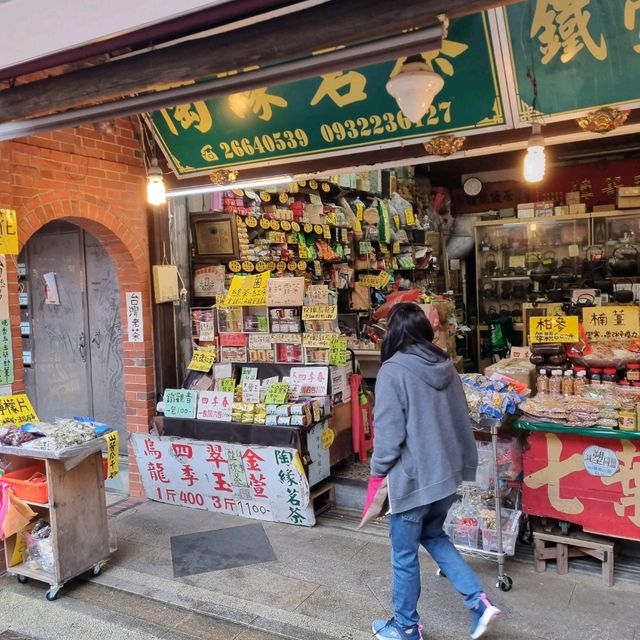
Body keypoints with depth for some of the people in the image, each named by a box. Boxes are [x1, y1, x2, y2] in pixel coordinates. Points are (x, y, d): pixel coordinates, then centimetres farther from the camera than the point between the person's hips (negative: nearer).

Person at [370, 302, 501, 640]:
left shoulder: (393, 371, -19)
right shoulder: (445, 365, 2)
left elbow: (389, 431, -19)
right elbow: (461, 419, 9)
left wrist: (378, 469, -3)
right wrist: (463, 464, 19)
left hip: (413, 477, -7)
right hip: (447, 472, 7)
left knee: (404, 555, 12)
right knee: (433, 536, 28)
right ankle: (478, 601, 20)